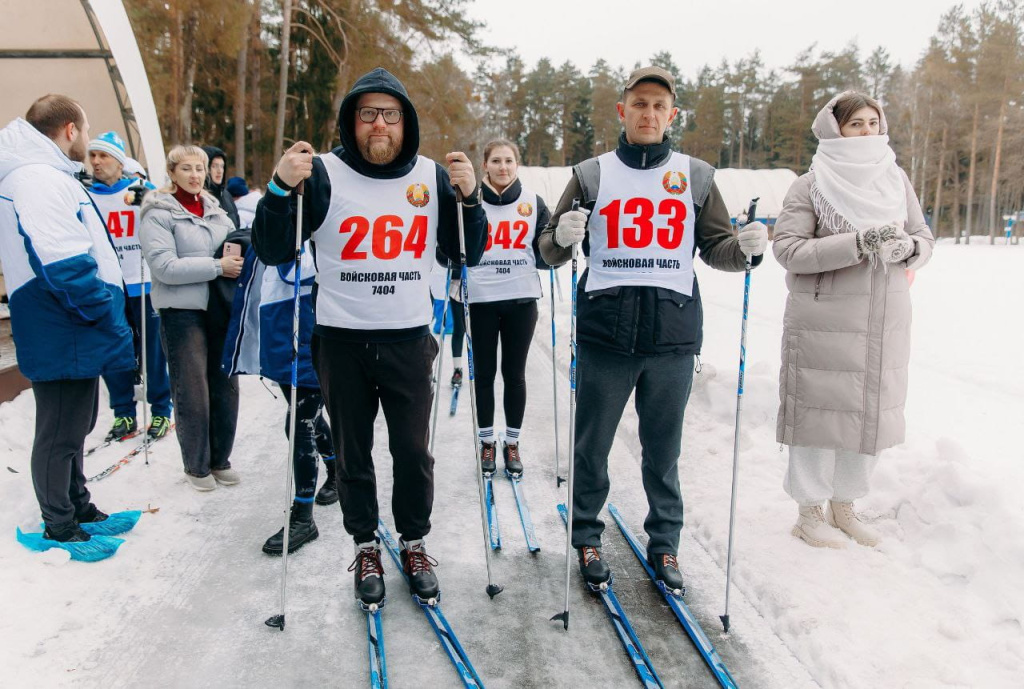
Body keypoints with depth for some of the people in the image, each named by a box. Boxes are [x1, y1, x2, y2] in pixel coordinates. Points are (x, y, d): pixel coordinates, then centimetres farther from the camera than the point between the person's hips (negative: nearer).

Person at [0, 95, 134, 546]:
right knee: (60, 433, 4)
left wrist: (107, 320, 14)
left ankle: (78, 508, 37)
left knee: (75, 426, 21)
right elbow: (67, 268, -27)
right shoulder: (39, 179, -19)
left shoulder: (48, 176, 16)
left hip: (73, 334, 11)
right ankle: (60, 526, 20)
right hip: (64, 339, -11)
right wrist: (113, 325, -18)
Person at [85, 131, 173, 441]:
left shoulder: (142, 189, 2)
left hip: (143, 284, -2)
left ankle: (161, 411, 15)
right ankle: (124, 414, 18)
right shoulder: (84, 194, 7)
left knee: (152, 352, 4)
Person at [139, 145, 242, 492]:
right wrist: (217, 267, -17)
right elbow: (164, 266, -15)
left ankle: (220, 459, 25)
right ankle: (196, 466, 15)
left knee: (225, 386, 9)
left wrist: (238, 258, -2)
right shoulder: (159, 213, -5)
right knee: (192, 392, -1)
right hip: (182, 312, -5)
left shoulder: (216, 210, 13)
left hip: (220, 308, 6)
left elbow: (235, 249, 21)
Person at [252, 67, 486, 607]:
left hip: (410, 339, 2)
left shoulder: (432, 176, 4)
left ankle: (414, 542, 29)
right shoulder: (323, 174, -4)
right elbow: (272, 251, -5)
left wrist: (468, 198, -8)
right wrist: (281, 188, -20)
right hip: (341, 340, -1)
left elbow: (467, 255, 8)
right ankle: (365, 546, 29)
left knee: (413, 451, 9)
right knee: (352, 453, 11)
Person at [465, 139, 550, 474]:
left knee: (514, 373, 8)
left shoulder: (533, 203, 6)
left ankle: (512, 443, 21)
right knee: (484, 373, 7)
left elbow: (544, 254, 7)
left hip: (521, 299, 1)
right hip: (481, 299, -1)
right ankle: (487, 441, 22)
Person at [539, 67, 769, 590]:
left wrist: (745, 246, -10)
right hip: (604, 330, -1)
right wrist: (562, 237, -17)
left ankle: (664, 544, 27)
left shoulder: (696, 176, 11)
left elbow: (715, 248, 11)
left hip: (672, 333, 1)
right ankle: (586, 537, 26)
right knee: (592, 444, 7)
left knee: (663, 449, 10)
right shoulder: (592, 174, 7)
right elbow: (551, 252, 6)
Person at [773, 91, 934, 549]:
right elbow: (788, 248, -14)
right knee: (822, 414, 1)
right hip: (824, 326, -5)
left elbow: (924, 239, 12)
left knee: (873, 414, 12)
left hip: (884, 326, 5)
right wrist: (857, 243, -23)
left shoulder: (896, 180, 10)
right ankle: (809, 513, 18)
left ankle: (843, 507, 29)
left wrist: (908, 247, -12)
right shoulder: (812, 185, -4)